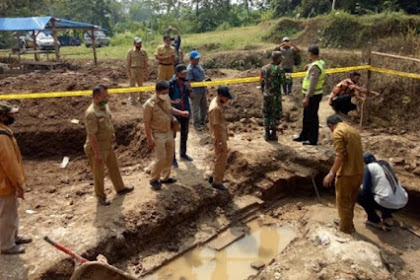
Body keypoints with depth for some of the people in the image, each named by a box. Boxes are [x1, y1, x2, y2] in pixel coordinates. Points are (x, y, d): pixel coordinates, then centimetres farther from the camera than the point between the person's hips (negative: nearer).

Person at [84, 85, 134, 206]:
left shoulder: (104, 106, -2)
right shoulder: (91, 113, -28)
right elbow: (91, 135, -27)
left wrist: (111, 134, 16)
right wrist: (97, 153, -24)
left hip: (108, 145, 8)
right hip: (97, 147, -8)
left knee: (114, 167, 23)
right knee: (99, 174, 10)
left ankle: (120, 188, 42)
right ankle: (101, 196, 29)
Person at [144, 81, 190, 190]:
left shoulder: (167, 98, -3)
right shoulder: (149, 105, -23)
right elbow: (147, 123, -18)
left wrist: (181, 113, 6)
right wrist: (150, 139, -18)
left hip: (169, 132, 7)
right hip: (158, 135, -7)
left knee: (169, 157, 14)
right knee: (161, 158, -6)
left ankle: (165, 177, 31)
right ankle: (154, 180, 15)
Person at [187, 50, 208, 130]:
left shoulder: (199, 65, 4)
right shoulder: (189, 69, -20)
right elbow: (190, 81, -20)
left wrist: (205, 87, 16)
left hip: (203, 90, 8)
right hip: (196, 91, -8)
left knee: (204, 107, 18)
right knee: (196, 108, 8)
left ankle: (202, 122, 36)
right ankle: (197, 124, 23)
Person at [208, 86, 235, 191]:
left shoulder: (219, 102, 4)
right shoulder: (215, 108, -27)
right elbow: (215, 126, -25)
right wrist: (219, 142, -21)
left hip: (222, 135, 10)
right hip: (219, 137, -10)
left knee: (221, 158, 21)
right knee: (221, 159, 1)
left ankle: (214, 177, 34)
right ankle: (217, 182, 14)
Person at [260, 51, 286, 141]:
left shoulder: (264, 68, 4)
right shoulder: (279, 69, -12)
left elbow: (262, 82, 8)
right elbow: (283, 82, -12)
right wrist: (285, 76, 9)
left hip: (266, 94, 4)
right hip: (276, 95, -4)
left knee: (266, 114, 12)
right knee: (276, 114, 7)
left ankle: (267, 134, 15)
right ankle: (273, 134, 8)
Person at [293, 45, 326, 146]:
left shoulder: (315, 66, -23)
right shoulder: (321, 63, 8)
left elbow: (312, 84, -26)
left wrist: (307, 98, -25)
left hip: (313, 96, -10)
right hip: (314, 95, 10)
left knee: (312, 117, 0)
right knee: (306, 116, 19)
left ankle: (313, 140, 11)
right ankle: (304, 136, 33)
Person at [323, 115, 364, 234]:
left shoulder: (337, 132, -13)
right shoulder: (353, 130, 13)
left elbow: (340, 156, -22)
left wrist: (331, 173, -21)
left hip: (347, 173, -9)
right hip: (358, 172, 9)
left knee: (343, 202, 7)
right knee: (350, 200, 23)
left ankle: (345, 230, 18)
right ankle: (347, 224, 37)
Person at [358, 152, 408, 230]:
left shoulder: (368, 167, -4)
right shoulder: (384, 163, 17)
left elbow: (366, 190, -7)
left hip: (387, 203, -7)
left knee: (358, 193, 9)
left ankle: (376, 221, 9)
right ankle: (388, 218, 17)